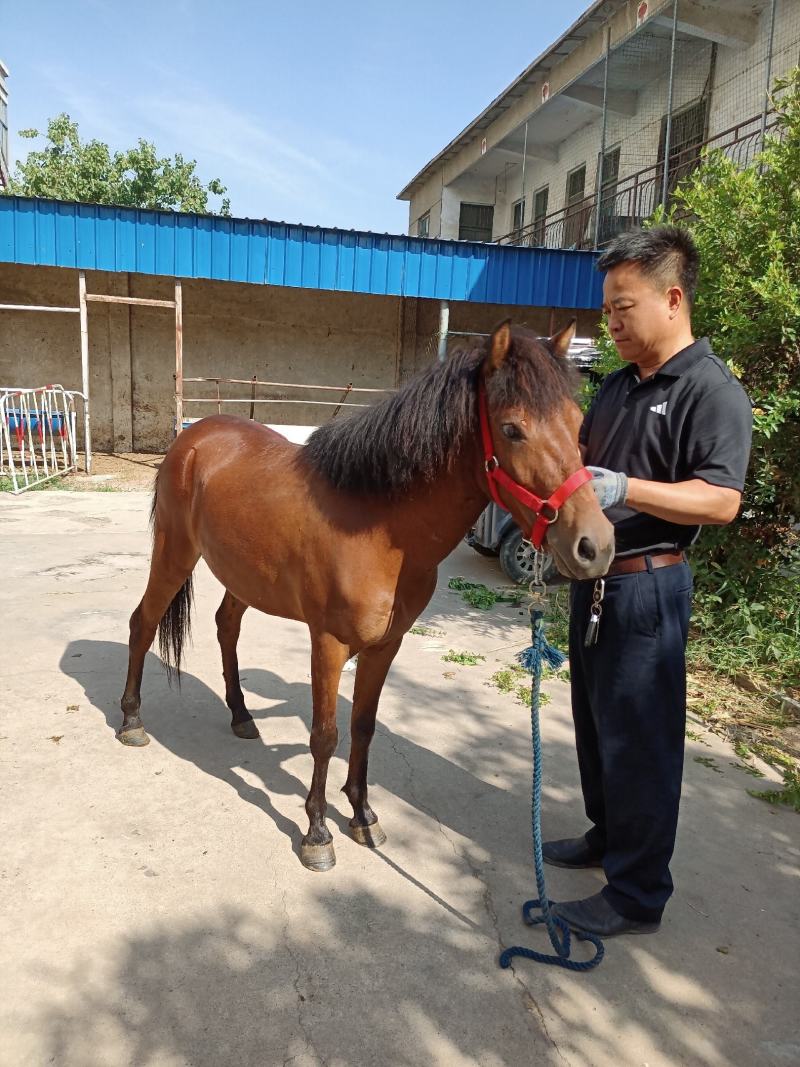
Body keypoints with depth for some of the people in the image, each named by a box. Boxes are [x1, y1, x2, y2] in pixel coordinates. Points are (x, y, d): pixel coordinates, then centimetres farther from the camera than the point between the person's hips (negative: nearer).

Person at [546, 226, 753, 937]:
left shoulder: (712, 391, -13)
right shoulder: (620, 385, 13)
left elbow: (721, 500, -22)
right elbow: (584, 458, 21)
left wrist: (623, 488, -32)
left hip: (646, 585, -9)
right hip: (594, 578, 9)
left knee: (639, 740, 1)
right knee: (595, 721, 20)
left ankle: (637, 897, 17)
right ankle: (606, 837, 40)